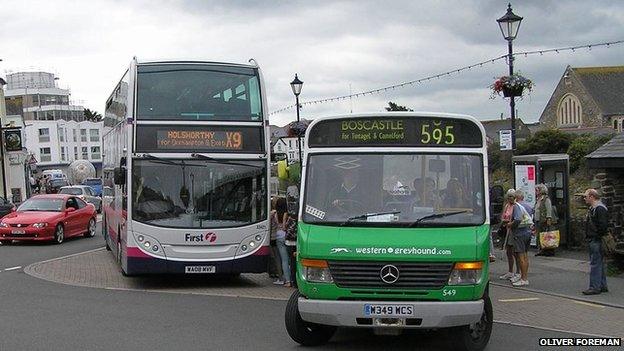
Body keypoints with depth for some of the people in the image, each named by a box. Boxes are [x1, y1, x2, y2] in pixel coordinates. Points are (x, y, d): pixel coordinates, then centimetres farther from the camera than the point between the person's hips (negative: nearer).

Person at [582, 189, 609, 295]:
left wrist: (597, 236, -17)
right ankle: (602, 286, 21)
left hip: (596, 240, -11)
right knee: (600, 263, 15)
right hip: (592, 240, 11)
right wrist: (588, 236, 16)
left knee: (595, 263, -9)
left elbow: (603, 225, -22)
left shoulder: (600, 209, -16)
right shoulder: (592, 208, 17)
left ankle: (595, 287, -9)